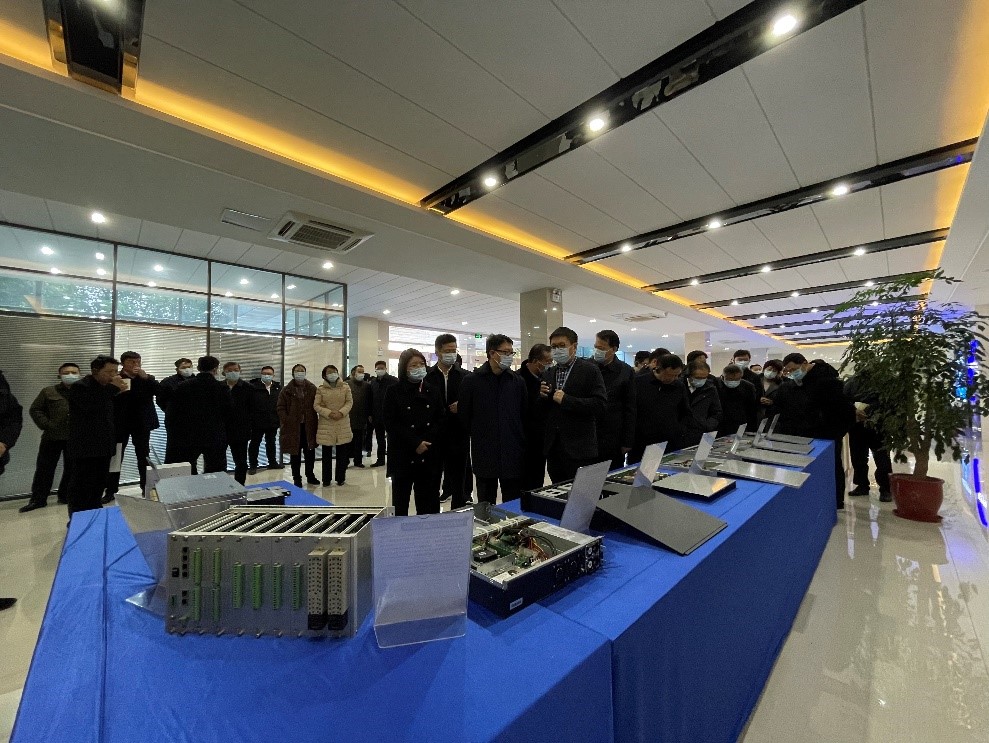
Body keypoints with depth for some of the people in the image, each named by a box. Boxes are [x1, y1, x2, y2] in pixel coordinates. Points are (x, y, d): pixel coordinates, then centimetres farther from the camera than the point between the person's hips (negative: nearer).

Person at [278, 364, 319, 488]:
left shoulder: (312, 389, 3)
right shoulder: (286, 390, -1)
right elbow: (281, 408, -2)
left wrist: (315, 422, -6)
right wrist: (286, 422, -11)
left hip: (309, 426, 2)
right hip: (293, 427, -1)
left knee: (310, 452, 12)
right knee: (295, 453, 8)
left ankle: (310, 475, 29)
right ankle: (297, 478, 21)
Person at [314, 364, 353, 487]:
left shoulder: (345, 387, 4)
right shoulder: (320, 389, 2)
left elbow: (349, 402, 0)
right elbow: (316, 405, -2)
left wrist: (341, 412, -16)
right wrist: (329, 413, -16)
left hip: (343, 425, 1)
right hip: (326, 425, 0)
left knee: (342, 453, 6)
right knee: (326, 453, 7)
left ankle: (341, 478, 18)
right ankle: (326, 479, 19)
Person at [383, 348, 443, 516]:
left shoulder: (434, 391, 7)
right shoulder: (394, 391, -1)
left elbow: (441, 419, 6)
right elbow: (391, 423, -7)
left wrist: (426, 441, -9)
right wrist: (415, 443, -14)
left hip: (430, 457, 2)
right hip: (403, 456, -2)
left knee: (429, 503, 6)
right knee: (400, 502, 7)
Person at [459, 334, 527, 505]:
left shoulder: (517, 381, 3)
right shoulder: (472, 381, -4)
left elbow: (525, 413, 9)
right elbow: (464, 416, 1)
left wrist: (519, 438, 9)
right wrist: (479, 437, 7)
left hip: (513, 453, 2)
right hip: (484, 453, -1)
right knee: (486, 505, 12)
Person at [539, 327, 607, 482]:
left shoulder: (590, 370, -5)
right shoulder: (548, 374, 12)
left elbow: (600, 404, -15)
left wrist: (566, 400, -18)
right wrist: (542, 396, -5)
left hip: (579, 450, -5)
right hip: (553, 448, 5)